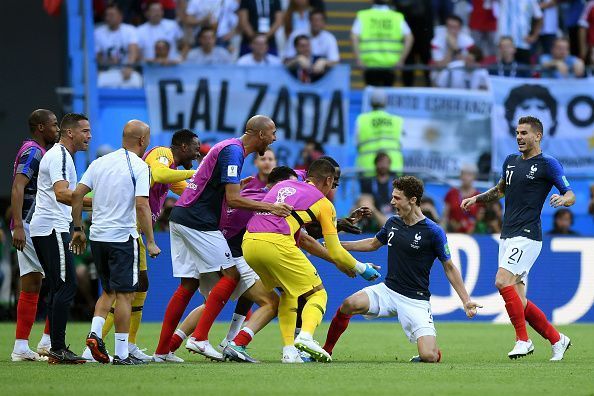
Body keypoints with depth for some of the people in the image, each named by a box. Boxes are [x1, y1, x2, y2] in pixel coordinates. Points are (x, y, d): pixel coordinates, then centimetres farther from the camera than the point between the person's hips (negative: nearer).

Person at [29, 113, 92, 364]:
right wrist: (95, 203, -34)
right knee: (66, 287, -12)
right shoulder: (60, 156, -12)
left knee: (57, 289, 10)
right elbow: (61, 193, -26)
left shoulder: (60, 155, 22)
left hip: (44, 229, 11)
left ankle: (57, 350, 10)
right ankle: (57, 349, -15)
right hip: (52, 229, -11)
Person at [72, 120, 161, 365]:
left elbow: (77, 195, 5)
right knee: (124, 294, 1)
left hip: (97, 235, 6)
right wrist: (150, 242, -11)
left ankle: (95, 332, 0)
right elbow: (142, 206, -16)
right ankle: (121, 354, 1)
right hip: (122, 236, -6)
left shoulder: (100, 162, 8)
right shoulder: (139, 167, -9)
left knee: (109, 291, 20)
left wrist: (78, 229, 13)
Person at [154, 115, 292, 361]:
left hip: (181, 219, 10)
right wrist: (270, 207, -17)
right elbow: (233, 200, -19)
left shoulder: (231, 148, 19)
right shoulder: (233, 151, -13)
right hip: (198, 222, -10)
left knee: (188, 285, 10)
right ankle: (199, 338, -13)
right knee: (231, 274, -6)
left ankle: (161, 350, 9)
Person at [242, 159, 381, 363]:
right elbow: (335, 253, 15)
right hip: (277, 244, -6)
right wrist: (361, 269, 32)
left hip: (248, 241, 6)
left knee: (288, 292, 28)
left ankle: (288, 349, 14)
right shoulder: (324, 203, 14)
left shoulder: (283, 185, 29)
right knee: (317, 294, 9)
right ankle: (306, 336, -20)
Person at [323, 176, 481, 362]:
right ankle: (326, 350, -6)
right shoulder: (393, 223, 5)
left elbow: (449, 268, -2)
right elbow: (373, 244, 26)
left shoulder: (433, 231, -12)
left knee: (429, 357, -19)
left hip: (416, 300, -4)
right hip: (388, 290, 4)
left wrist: (466, 301, -6)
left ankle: (434, 352, 19)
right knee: (350, 304, -25)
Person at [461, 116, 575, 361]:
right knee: (518, 300, 4)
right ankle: (556, 339, 17)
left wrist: (562, 199, -27)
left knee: (502, 282, -22)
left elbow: (571, 196, -6)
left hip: (528, 235, -8)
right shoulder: (510, 161, 16)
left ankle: (523, 339, -12)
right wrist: (477, 198, 19)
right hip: (507, 236, 8)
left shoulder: (548, 164, -5)